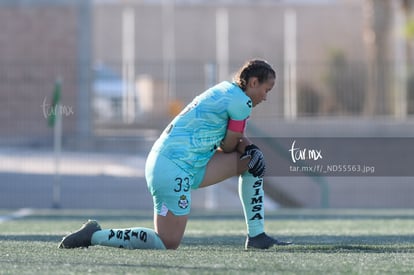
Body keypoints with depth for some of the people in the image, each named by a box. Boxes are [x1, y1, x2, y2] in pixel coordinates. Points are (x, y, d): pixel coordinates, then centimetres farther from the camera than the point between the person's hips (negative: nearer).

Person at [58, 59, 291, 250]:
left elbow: (236, 140, 20)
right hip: (174, 169, -11)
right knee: (168, 243, -11)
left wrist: (246, 146, -1)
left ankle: (257, 237, 14)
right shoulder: (241, 101, -11)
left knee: (252, 158, 14)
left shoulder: (226, 90, 18)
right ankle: (96, 235, -4)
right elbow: (228, 147, -2)